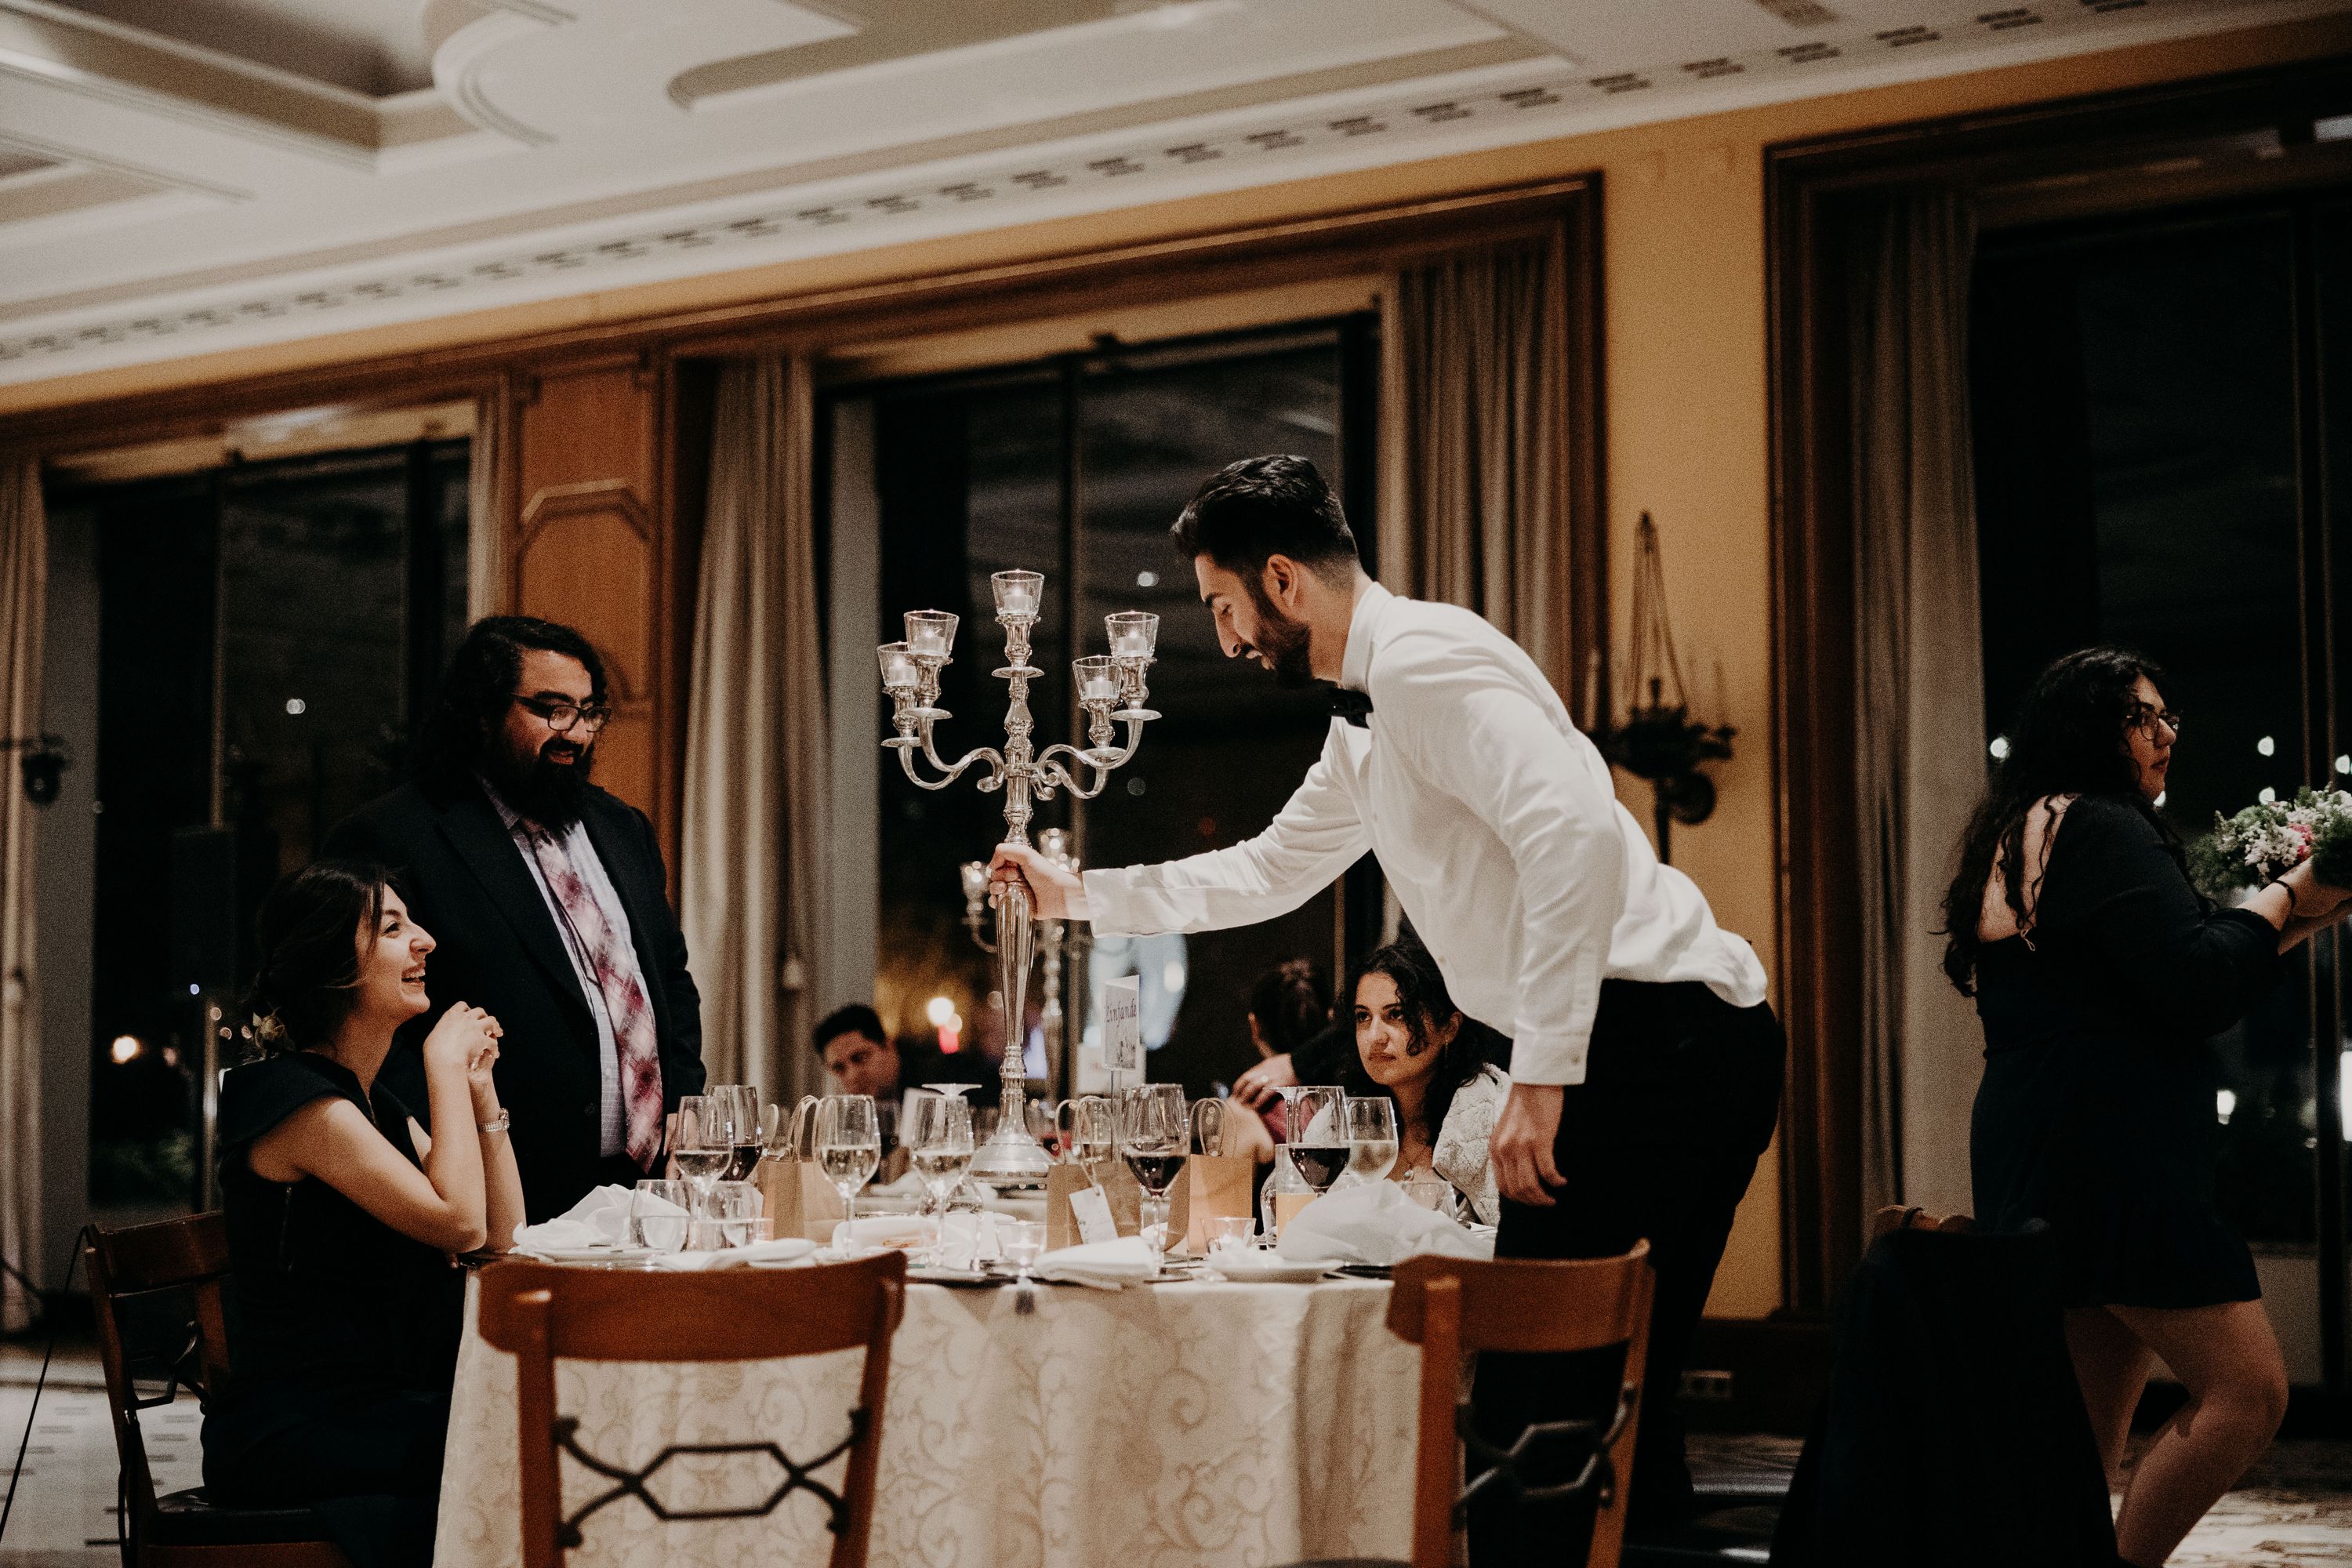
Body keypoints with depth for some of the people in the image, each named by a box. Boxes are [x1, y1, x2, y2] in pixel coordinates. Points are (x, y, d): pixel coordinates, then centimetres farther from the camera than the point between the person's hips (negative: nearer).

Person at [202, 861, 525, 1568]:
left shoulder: (379, 1103, 15)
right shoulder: (298, 1099, -13)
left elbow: (503, 1234, 11)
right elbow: (458, 1220, -20)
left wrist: (479, 1086, 4)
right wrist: (446, 1067, -10)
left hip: (379, 1413, 8)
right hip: (297, 1433, -8)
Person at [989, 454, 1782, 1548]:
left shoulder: (1427, 659, -11)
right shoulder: (1363, 726, 22)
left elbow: (1577, 834, -24)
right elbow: (1264, 874, 37)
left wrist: (1542, 1073, -24)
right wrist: (1077, 896, 38)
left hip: (1654, 1037, -10)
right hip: (1661, 1052, 10)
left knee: (1535, 1408, -9)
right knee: (1604, 1399, 13)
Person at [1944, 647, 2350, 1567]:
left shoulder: (2019, 841, 22)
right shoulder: (2101, 829, -9)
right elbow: (2195, 989, -17)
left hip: (2040, 1156, 11)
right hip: (2102, 1155, -11)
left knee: (2086, 1444, 11)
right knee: (2247, 1391, -11)